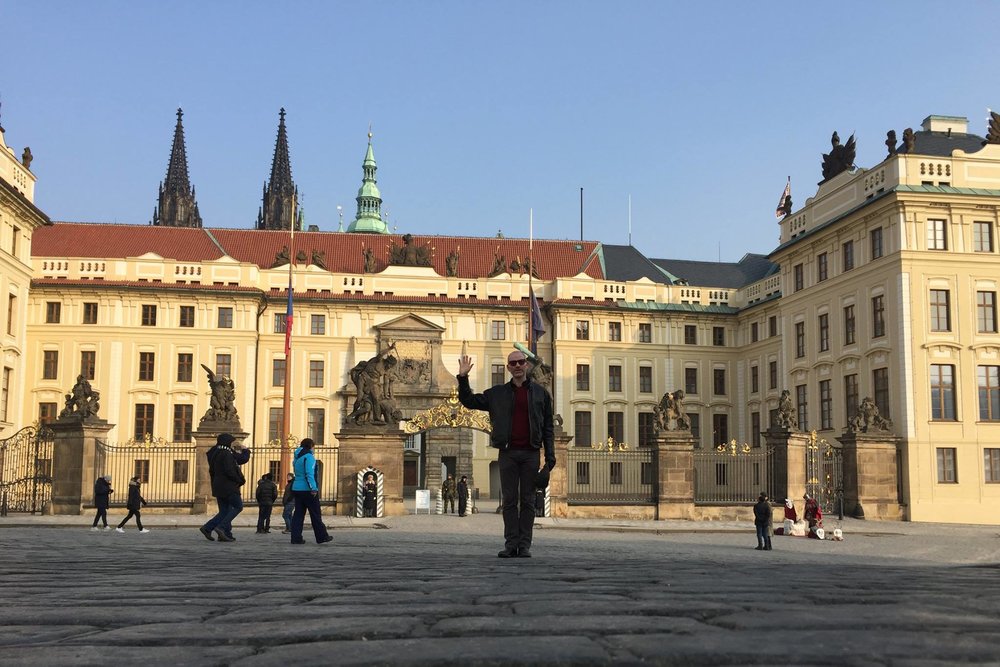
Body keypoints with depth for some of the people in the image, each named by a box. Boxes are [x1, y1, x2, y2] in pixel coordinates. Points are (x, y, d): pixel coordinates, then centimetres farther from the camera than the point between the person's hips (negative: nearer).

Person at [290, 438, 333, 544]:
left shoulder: (297, 457, 15)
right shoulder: (308, 456, -10)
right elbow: (309, 473, -20)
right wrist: (314, 488, -25)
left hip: (297, 488, 8)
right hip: (307, 490, -8)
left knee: (298, 514, 6)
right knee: (315, 515, 1)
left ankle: (296, 538, 1)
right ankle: (322, 537, 7)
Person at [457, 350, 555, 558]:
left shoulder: (540, 393, 8)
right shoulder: (497, 393, 11)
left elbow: (548, 427, 7)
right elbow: (468, 401, 12)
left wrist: (550, 455, 0)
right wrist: (463, 378, -1)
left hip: (530, 453, -1)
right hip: (507, 453, 1)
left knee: (527, 501, 2)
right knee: (509, 500, 2)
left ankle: (524, 545, 5)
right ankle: (511, 544, 5)